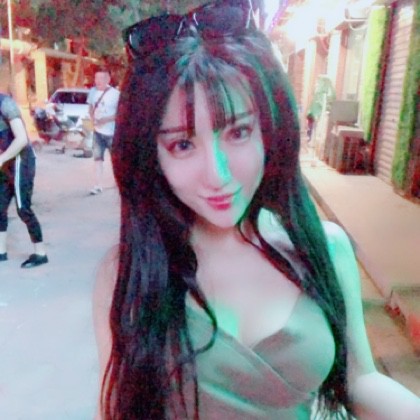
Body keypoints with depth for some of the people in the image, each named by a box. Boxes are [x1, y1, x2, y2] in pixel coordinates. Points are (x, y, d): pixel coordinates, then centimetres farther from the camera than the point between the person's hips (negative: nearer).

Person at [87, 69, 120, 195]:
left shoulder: (115, 94, -14)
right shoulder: (92, 91, 3)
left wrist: (105, 120, -22)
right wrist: (93, 119, -5)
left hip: (112, 132, -4)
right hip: (97, 131, 4)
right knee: (97, 158, 1)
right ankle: (98, 185, 4)